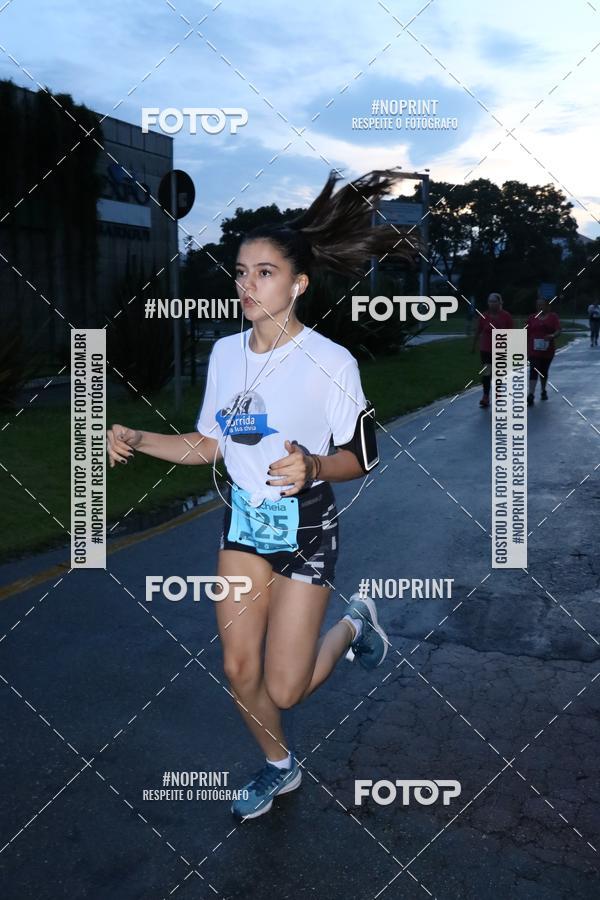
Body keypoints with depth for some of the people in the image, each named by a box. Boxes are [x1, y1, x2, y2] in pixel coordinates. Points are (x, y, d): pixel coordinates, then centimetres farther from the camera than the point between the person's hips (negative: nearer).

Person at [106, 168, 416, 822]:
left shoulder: (330, 362, -17)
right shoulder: (225, 353, -1)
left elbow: (360, 458, -11)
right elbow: (209, 445, 8)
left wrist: (312, 466, -31)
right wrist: (136, 440, -3)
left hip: (306, 529, -5)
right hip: (243, 522, 5)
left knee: (284, 688, -2)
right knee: (239, 671, 10)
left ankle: (353, 624, 29)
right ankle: (278, 767, 38)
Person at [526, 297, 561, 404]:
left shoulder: (553, 317, 2)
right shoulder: (532, 317, 5)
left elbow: (558, 331, -8)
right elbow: (527, 334, 8)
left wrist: (552, 336, -30)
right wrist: (526, 350, 7)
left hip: (547, 350, 1)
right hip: (534, 350, 0)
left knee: (544, 372, 15)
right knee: (533, 371, -12)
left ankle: (543, 391, 37)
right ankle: (530, 396, -21)